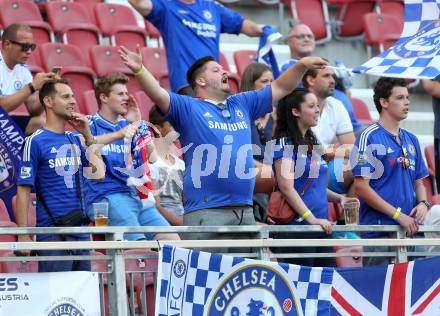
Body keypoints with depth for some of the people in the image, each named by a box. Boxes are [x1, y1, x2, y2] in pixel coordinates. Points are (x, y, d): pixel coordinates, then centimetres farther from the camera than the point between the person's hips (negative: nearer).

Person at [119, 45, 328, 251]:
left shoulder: (242, 104, 20)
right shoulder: (189, 108, 2)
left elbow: (280, 88, 26)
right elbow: (158, 95, -14)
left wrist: (302, 65, 16)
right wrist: (139, 70, -30)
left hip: (245, 211, 7)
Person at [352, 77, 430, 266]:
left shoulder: (411, 140, 16)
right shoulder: (369, 137, -5)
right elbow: (361, 187, -11)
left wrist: (423, 203, -1)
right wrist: (398, 215, -14)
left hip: (411, 230, 7)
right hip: (379, 229, -6)